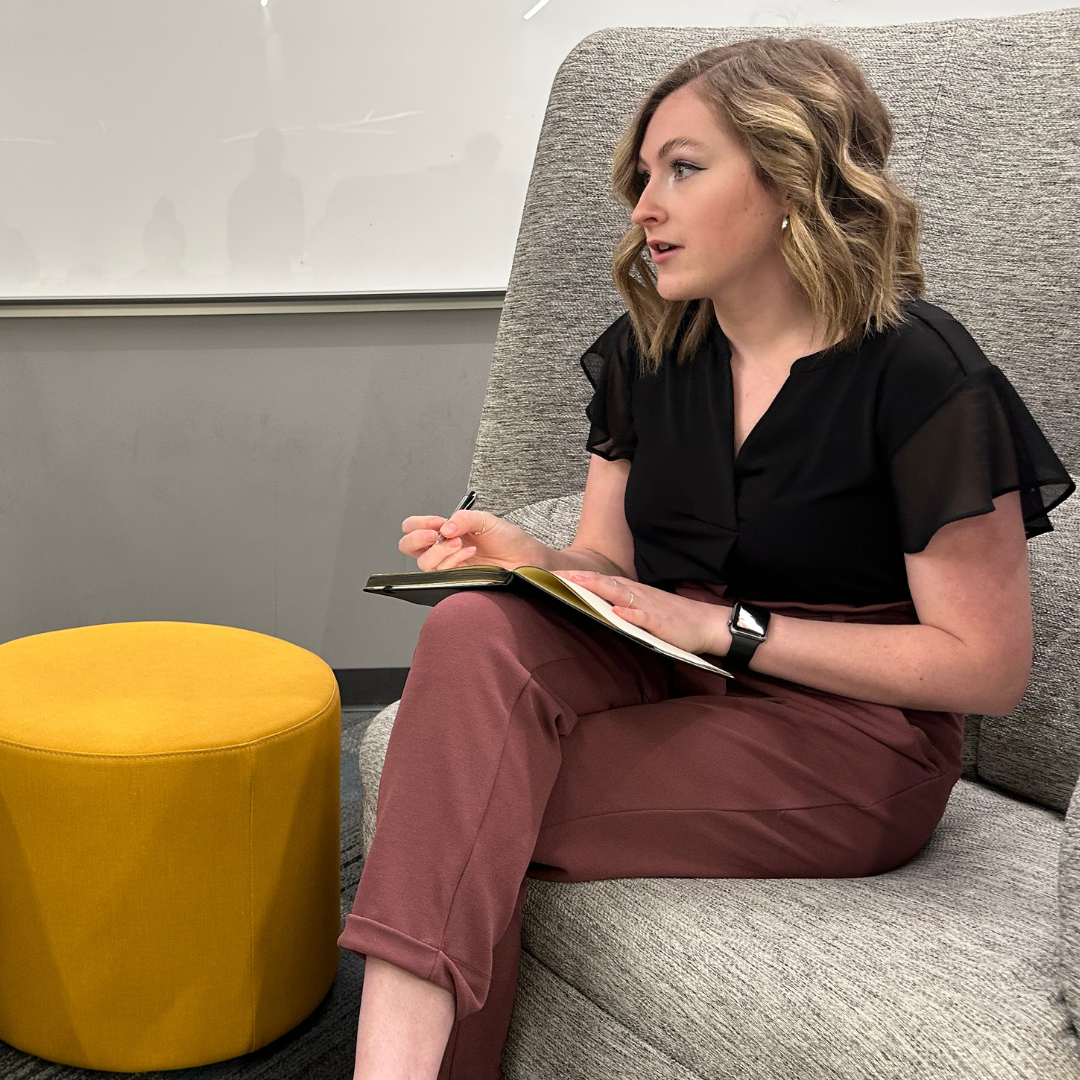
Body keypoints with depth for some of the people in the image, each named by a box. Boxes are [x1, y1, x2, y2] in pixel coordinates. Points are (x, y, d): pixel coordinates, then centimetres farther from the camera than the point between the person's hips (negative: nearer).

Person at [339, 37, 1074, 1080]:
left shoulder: (916, 371, -12)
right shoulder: (645, 351, 9)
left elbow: (988, 666, -12)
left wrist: (726, 629, -16)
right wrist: (526, 556, -11)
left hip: (848, 737, -6)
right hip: (671, 684, 6)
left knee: (467, 812, -24)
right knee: (476, 631, -27)